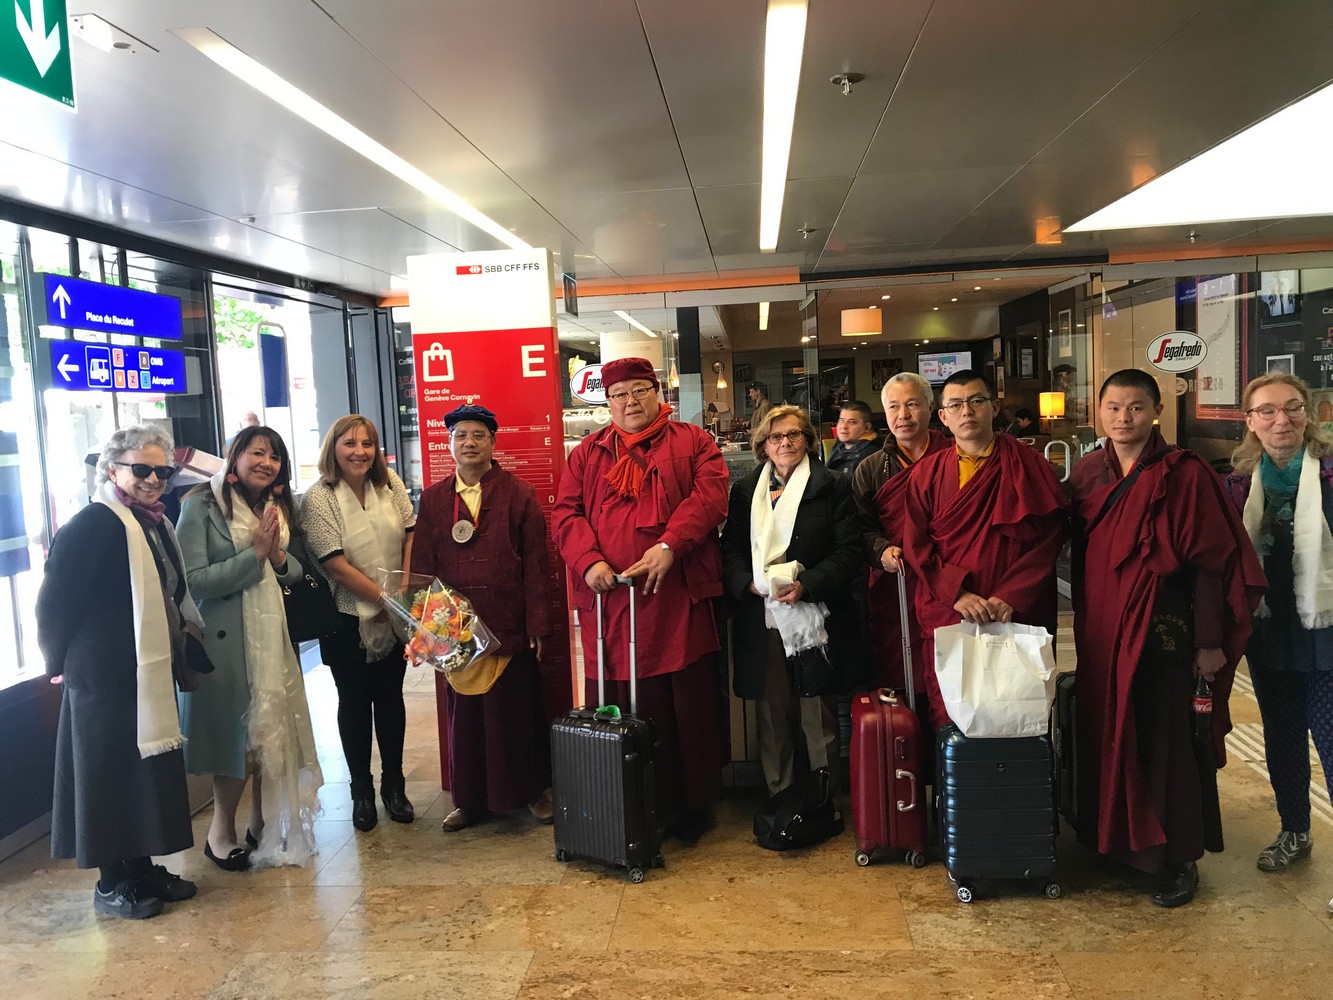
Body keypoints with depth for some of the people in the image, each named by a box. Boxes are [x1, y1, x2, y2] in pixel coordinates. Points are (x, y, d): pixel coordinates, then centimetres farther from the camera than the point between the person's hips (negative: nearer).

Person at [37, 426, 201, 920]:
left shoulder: (155, 524, 10)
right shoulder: (93, 524, -17)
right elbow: (56, 602, -17)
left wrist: (181, 648, 14)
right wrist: (62, 664, -6)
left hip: (151, 673, 9)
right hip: (106, 676, -9)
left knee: (150, 770, 15)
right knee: (111, 776, 3)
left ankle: (143, 868, 29)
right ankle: (112, 883, 17)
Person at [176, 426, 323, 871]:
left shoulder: (278, 508, 10)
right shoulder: (202, 506, -10)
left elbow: (297, 572, 14)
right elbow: (193, 580, -18)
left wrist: (278, 558, -7)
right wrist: (254, 554, -18)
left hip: (273, 634, 6)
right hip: (226, 637, -6)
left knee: (273, 731, 9)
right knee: (238, 734, 2)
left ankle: (262, 824, 27)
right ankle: (221, 830, 23)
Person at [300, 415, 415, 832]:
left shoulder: (389, 483, 1)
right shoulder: (319, 498, -12)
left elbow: (410, 535, 3)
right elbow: (334, 562, -16)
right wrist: (383, 598, -15)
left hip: (395, 616, 3)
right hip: (349, 619, -3)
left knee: (391, 697, 12)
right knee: (354, 702, 9)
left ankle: (393, 784, 27)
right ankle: (362, 790, 24)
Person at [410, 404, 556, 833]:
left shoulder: (518, 494, 0)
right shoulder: (433, 498, 8)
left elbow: (536, 564, -3)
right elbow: (422, 565, 7)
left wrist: (538, 623, -7)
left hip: (510, 626, -2)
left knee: (518, 710, 7)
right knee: (464, 713, 10)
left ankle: (534, 790, 25)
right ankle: (470, 799, 26)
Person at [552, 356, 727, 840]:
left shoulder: (692, 442, 8)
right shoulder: (587, 453, 15)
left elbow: (710, 494, -6)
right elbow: (565, 514, 8)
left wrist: (669, 546, -19)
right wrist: (589, 561, -10)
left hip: (679, 600, -2)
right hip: (609, 601, 2)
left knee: (690, 705, 6)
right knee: (617, 709, 6)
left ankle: (693, 806, 22)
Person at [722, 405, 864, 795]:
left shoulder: (833, 487, 4)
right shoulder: (744, 491, 13)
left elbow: (850, 551, -3)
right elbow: (730, 549, 8)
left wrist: (806, 585, -16)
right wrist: (749, 582, -12)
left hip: (815, 618, -2)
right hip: (761, 622, 2)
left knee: (818, 717, 5)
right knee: (771, 716, 7)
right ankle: (778, 798, 21)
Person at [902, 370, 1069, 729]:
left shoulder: (1030, 467, 3)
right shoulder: (926, 474, 8)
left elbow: (1050, 537, -2)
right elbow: (916, 546, 3)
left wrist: (1010, 596, -12)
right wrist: (957, 593, -11)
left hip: (1017, 615, -1)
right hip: (946, 616, 1)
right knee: (949, 719, 5)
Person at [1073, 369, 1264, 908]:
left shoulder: (1185, 474, -9)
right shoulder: (1087, 472, 6)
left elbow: (1213, 560, -10)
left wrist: (1211, 641, -12)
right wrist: (1084, 621, 11)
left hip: (1162, 631, -5)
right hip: (1102, 634, 5)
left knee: (1166, 742, 2)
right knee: (1106, 737, 13)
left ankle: (1179, 859, 19)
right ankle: (1115, 838, 31)